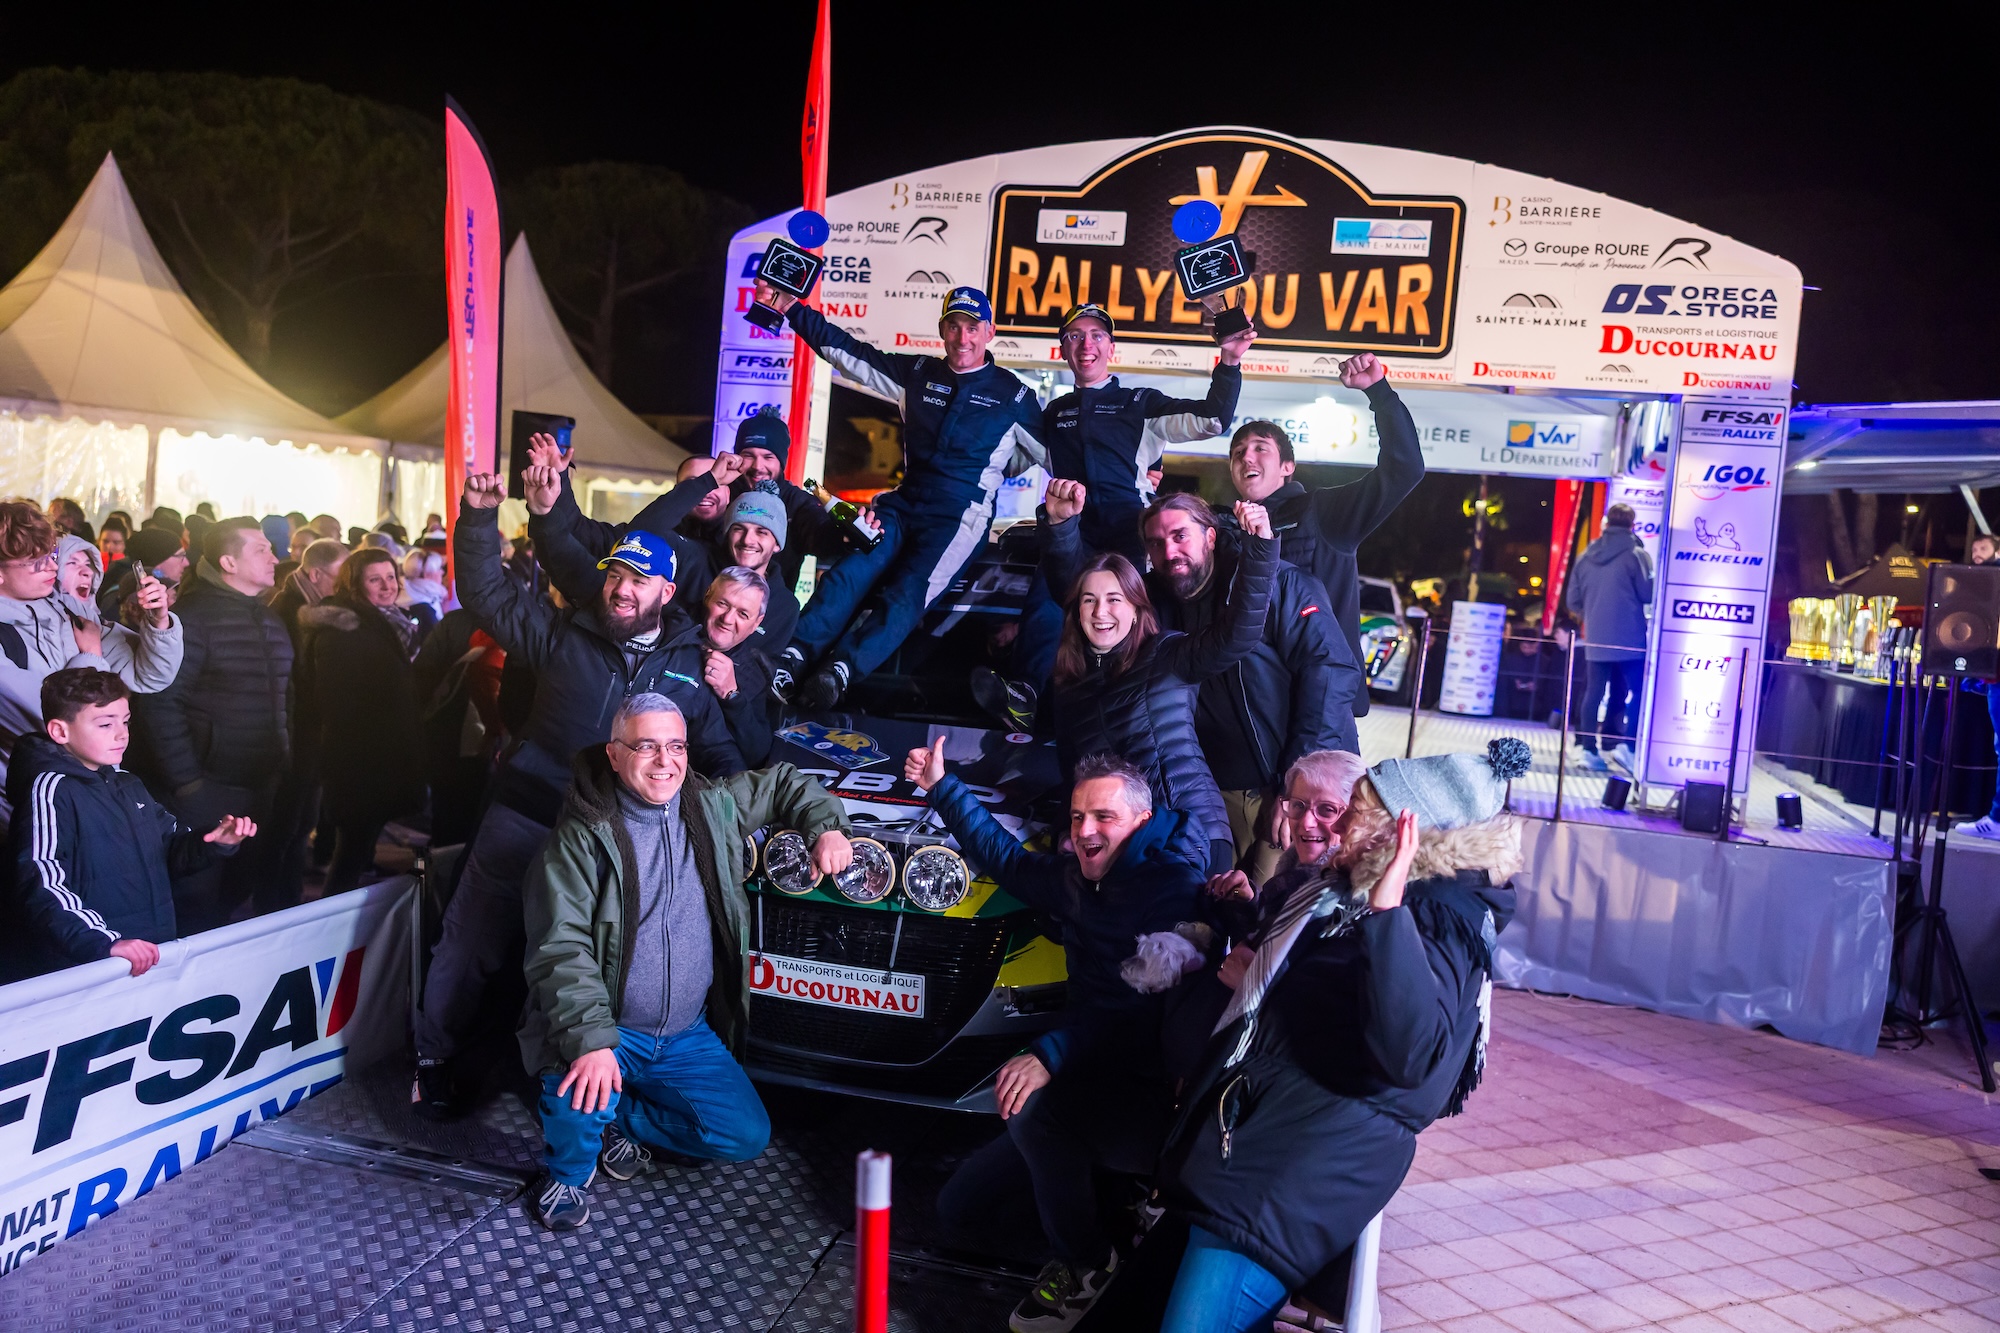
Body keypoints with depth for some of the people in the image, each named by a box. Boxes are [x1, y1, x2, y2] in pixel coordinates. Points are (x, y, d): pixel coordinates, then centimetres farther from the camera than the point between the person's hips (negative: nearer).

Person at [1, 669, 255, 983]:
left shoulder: (128, 785, 19)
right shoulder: (51, 790, -5)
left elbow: (173, 849, 30)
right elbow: (41, 888, -16)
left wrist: (217, 842, 8)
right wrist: (104, 943, -28)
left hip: (157, 954, 7)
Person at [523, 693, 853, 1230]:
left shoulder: (713, 807, 1)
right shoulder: (583, 836, -14)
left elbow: (784, 784, 18)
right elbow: (561, 949, -21)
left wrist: (826, 825, -1)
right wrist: (590, 1041, -33)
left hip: (689, 1037, 5)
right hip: (607, 1030, -4)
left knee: (747, 1137, -6)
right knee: (583, 1094, -34)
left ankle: (620, 1118, 16)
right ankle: (567, 1173, 3)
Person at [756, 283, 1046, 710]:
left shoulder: (1012, 393, 4)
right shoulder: (916, 374, 11)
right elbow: (847, 351, 10)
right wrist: (789, 308, 5)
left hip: (961, 515, -3)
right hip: (903, 505, 3)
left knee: (907, 593, -27)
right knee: (849, 573, -22)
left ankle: (839, 673, -40)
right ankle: (791, 660, -32)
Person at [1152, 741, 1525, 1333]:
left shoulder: (1439, 918, -14)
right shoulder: (1337, 889, 14)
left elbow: (1409, 1054, -35)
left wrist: (1389, 911, -39)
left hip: (1311, 1165, -10)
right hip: (1250, 1126, 10)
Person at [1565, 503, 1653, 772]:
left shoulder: (1586, 555, 7)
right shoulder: (1635, 554, -7)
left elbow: (1573, 600, 9)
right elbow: (1648, 594, -7)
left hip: (1595, 639, 4)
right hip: (1629, 639, -4)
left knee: (1594, 693, 7)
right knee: (1639, 692, 2)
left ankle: (1590, 750, 5)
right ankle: (1626, 745, -10)